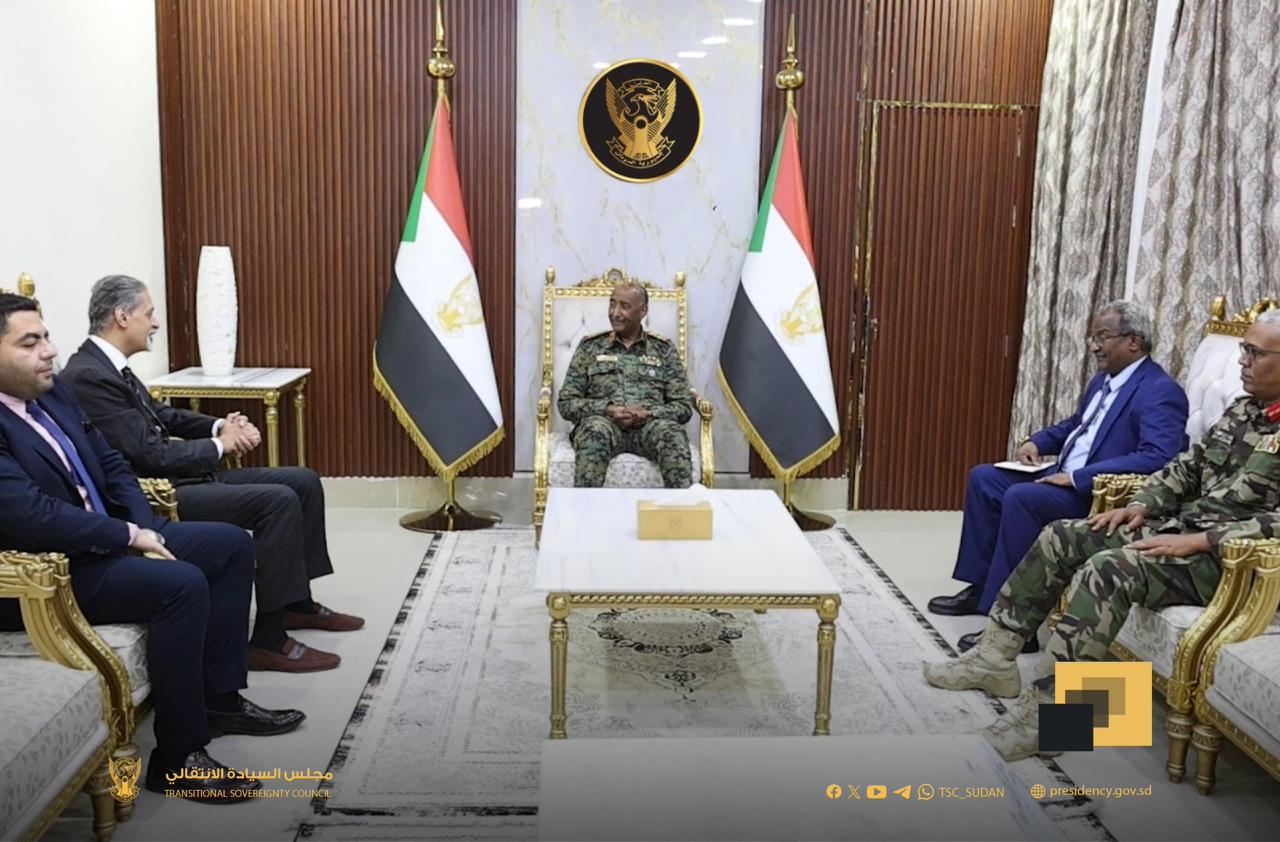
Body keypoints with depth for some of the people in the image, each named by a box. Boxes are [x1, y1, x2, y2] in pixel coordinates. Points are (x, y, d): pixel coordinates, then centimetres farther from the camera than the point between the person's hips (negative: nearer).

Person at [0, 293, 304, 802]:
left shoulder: (54, 392, 7)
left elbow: (111, 465, 12)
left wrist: (147, 529, -3)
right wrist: (129, 536, -19)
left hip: (105, 538, 10)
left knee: (231, 544, 5)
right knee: (181, 583, -29)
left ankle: (220, 696, 12)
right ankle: (178, 755, -15)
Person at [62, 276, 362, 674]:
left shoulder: (108, 365, 11)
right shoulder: (88, 376, -19)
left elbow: (163, 415, 21)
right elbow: (149, 456, -22)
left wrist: (220, 426, 2)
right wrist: (219, 445, -9)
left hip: (173, 477, 10)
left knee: (303, 482, 7)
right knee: (279, 501, -24)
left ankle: (298, 601, 19)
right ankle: (268, 639, -16)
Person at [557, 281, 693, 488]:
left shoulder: (664, 350, 16)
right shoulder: (590, 347, 15)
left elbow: (684, 406, 10)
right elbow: (566, 403, 8)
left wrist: (648, 413, -11)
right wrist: (607, 409, -10)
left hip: (649, 424, 1)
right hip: (603, 421, 0)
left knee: (672, 431, -34)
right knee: (596, 429, -37)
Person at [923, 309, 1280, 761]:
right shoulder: (1242, 410, 14)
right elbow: (1185, 468, 19)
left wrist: (1201, 540, -25)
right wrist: (1142, 505, 3)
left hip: (1227, 558, -9)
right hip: (1180, 527, 9)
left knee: (1109, 569, -32)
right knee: (1061, 537, -1)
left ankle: (1039, 715, -31)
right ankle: (995, 657, 1)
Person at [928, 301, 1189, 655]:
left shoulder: (1161, 392, -15)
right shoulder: (1104, 379, 14)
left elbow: (1156, 459, -28)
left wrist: (1079, 477, -29)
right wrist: (1036, 442, 9)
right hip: (1065, 478, 10)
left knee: (1021, 497, -30)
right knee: (983, 478, 4)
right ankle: (980, 586, 9)